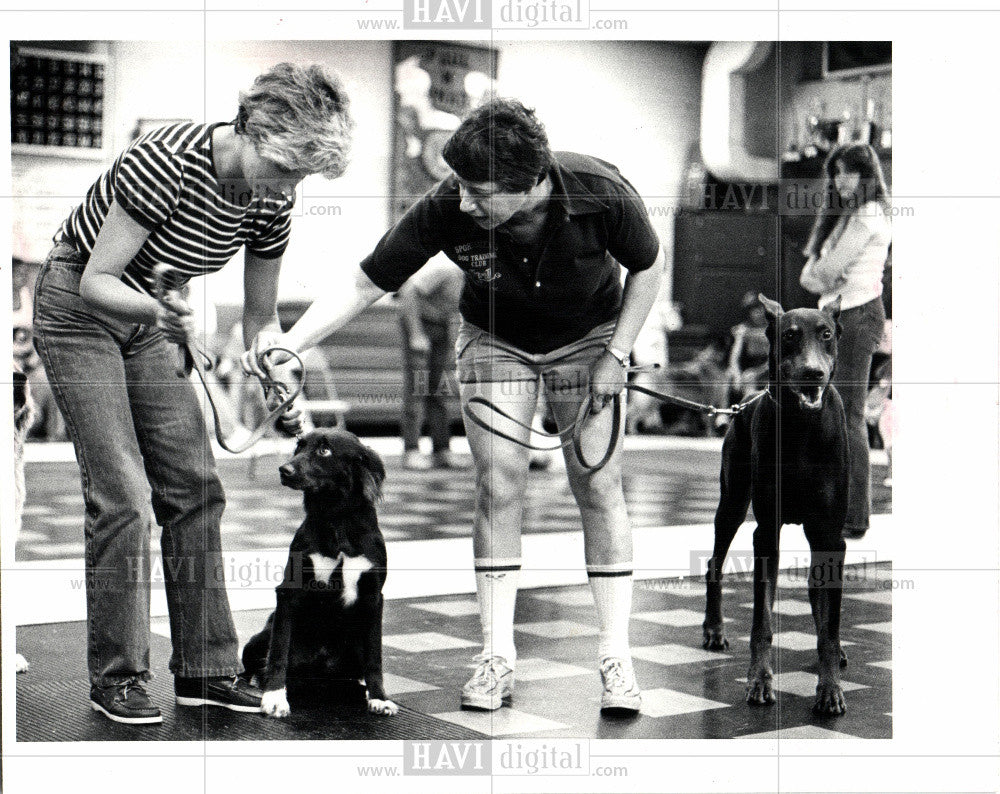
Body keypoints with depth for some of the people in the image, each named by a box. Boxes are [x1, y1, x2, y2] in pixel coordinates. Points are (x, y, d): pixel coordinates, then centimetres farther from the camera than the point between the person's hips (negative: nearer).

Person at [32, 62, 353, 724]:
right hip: (76, 308, -6)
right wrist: (159, 311, -45)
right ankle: (116, 676, 1)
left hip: (151, 316, 7)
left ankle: (206, 668, 8)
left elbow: (260, 316, 2)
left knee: (194, 485, 0)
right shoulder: (166, 162, -30)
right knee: (122, 492, -12)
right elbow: (96, 282, -26)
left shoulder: (271, 201, -9)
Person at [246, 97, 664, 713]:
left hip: (588, 337, 0)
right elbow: (364, 285, -21)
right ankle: (498, 656, 1)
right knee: (499, 487, -8)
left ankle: (617, 656, 2)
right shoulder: (445, 210, -31)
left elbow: (649, 267, -11)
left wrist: (617, 355, -14)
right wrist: (292, 341, -32)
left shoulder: (603, 195, -32)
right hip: (494, 340, 1)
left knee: (599, 486, -7)